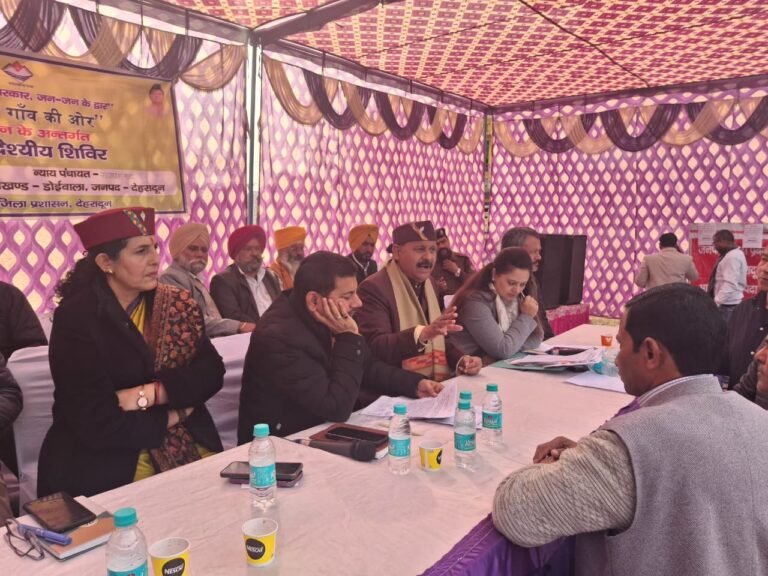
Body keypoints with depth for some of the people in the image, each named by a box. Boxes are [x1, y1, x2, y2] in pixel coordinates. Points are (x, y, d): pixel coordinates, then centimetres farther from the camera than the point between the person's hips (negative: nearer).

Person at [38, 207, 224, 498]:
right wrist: (173, 414, -9)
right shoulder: (76, 317, -13)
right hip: (106, 463, -4)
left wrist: (151, 393, -18)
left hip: (189, 449, 5)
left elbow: (211, 372, -5)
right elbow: (97, 424, -17)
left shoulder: (178, 305, 2)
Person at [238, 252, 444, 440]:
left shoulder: (324, 322, -3)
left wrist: (415, 384, -3)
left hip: (319, 433, 8)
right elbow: (337, 409, -27)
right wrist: (348, 338, -25)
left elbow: (367, 367, 10)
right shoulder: (280, 338, -28)